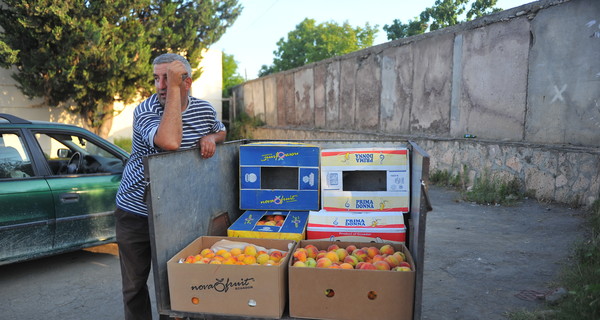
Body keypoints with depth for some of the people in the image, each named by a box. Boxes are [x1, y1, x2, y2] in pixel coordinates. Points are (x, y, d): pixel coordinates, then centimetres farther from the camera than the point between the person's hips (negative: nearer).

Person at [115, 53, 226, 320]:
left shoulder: (204, 109, -2)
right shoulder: (144, 110, -15)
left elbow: (221, 131, 19)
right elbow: (170, 142, -34)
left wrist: (211, 137, -6)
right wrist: (173, 89, -29)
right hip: (136, 214, -2)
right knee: (135, 285, 12)